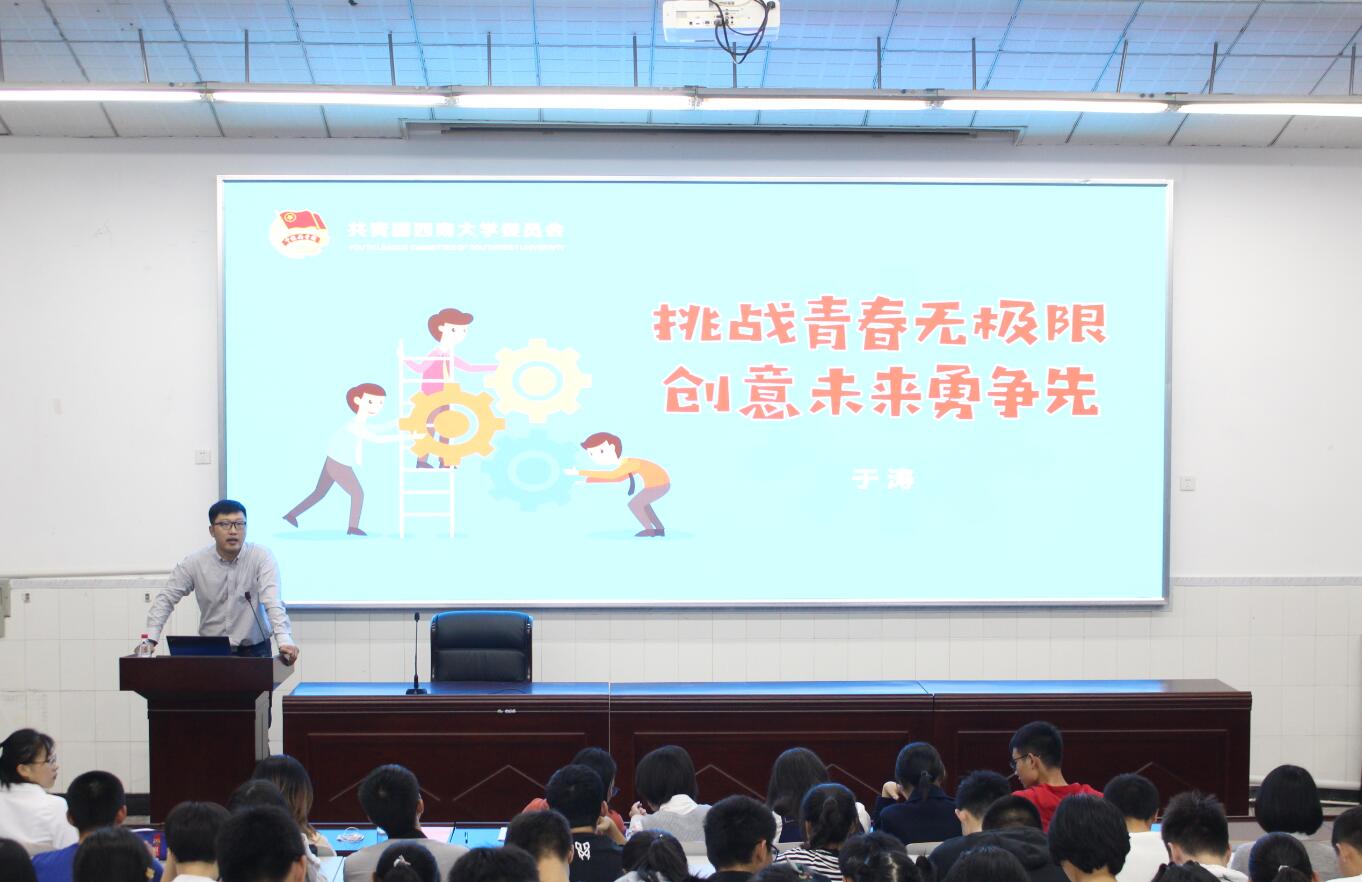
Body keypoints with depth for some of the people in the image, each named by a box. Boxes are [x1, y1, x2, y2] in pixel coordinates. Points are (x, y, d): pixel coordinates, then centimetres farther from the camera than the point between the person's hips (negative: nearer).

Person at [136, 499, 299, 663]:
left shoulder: (262, 557, -8)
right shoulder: (194, 562, -2)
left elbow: (273, 601, -19)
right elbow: (166, 599, 2)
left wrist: (284, 640, -34)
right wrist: (150, 640, -11)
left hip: (254, 650, -2)